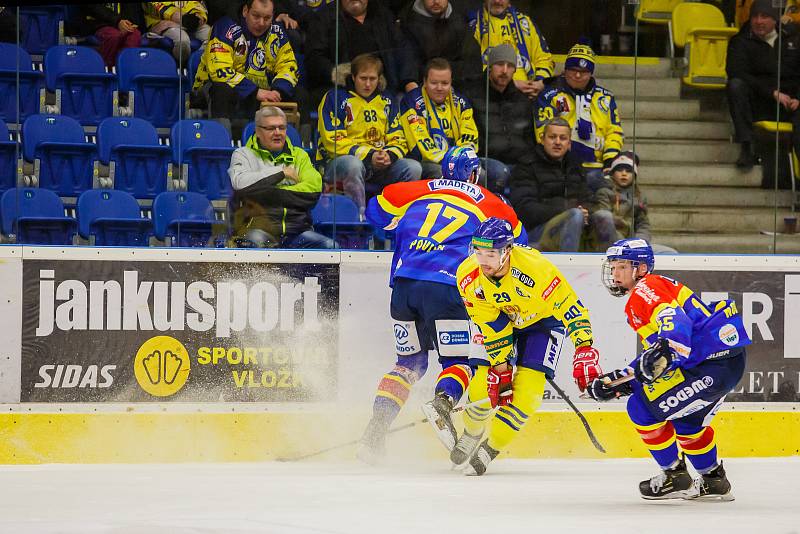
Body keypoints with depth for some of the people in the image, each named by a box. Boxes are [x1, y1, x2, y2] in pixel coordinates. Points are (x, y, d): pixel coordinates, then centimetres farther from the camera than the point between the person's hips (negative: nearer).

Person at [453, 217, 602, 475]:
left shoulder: (534, 267, -38)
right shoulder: (468, 276, -26)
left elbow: (569, 305, -31)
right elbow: (490, 326, -15)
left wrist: (585, 350, -38)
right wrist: (500, 366, -14)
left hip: (542, 320, -3)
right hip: (502, 321, 3)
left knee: (527, 387, -17)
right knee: (484, 384, -8)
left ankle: (490, 448, -1)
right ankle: (471, 434, 24)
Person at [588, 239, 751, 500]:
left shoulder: (646, 289, -6)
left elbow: (674, 318, -27)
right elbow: (654, 353, 29)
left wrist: (667, 349, -45)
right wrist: (619, 380, 23)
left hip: (711, 365, -11)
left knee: (641, 407, -6)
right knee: (686, 419, 31)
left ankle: (676, 478, 4)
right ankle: (715, 481, 39)